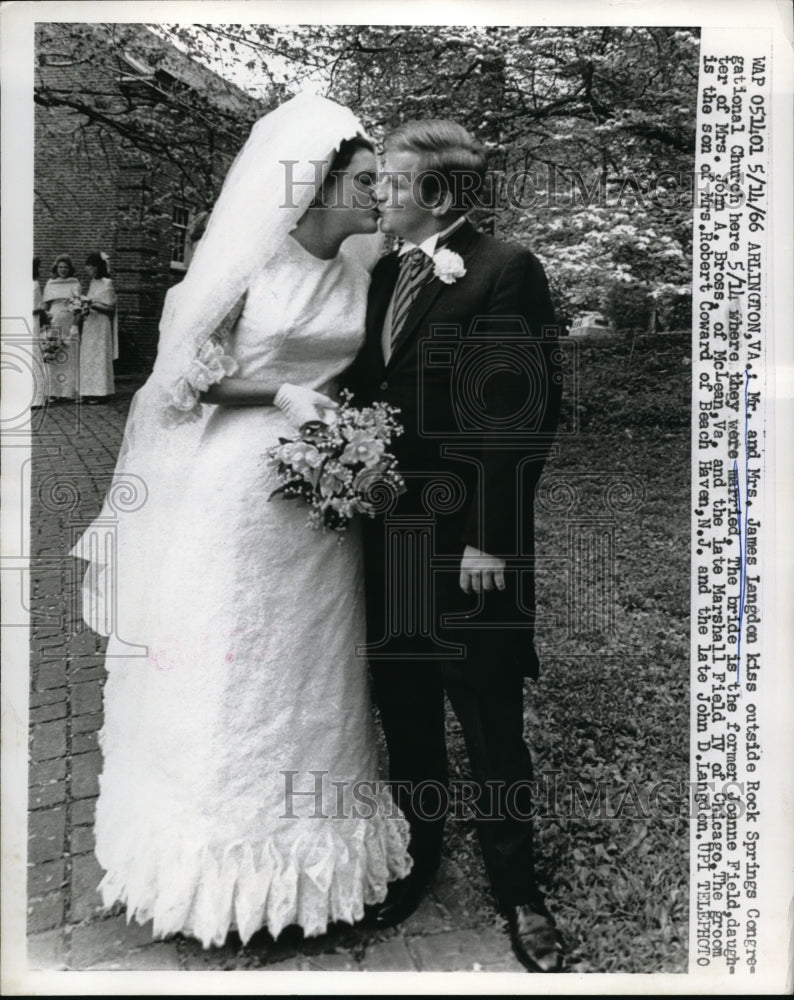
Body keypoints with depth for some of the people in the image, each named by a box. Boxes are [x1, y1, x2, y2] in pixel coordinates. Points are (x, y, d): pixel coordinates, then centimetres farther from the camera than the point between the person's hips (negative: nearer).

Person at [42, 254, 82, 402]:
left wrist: (75, 324, -7)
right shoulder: (50, 284, 12)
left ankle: (69, 391, 0)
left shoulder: (75, 284, 7)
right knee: (52, 357, -3)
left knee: (70, 357, -4)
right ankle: (53, 392, -1)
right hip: (53, 323, 2)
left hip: (70, 324, -1)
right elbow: (45, 305, 14)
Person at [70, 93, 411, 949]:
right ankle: (219, 860, 26)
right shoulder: (248, 255, -8)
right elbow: (185, 368, -7)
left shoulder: (363, 265, 6)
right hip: (238, 490, -4)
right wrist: (280, 396, -15)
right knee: (226, 671, 6)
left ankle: (311, 854, 30)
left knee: (308, 672, 13)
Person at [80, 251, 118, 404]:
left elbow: (110, 308, -12)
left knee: (99, 357, -5)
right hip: (89, 324, 8)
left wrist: (93, 305, -21)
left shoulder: (107, 283, -8)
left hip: (101, 325, -8)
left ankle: (101, 393, -1)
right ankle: (90, 392, 9)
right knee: (87, 357, 6)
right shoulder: (92, 283, 15)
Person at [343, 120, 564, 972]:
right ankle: (415, 859, 39)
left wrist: (490, 540, -15)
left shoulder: (507, 272, -8)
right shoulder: (383, 273, 13)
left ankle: (516, 891, 30)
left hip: (468, 546, -6)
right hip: (389, 534, 6)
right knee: (404, 716, 18)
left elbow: (524, 414, -13)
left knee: (490, 725, 7)